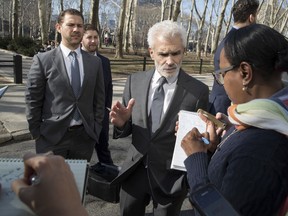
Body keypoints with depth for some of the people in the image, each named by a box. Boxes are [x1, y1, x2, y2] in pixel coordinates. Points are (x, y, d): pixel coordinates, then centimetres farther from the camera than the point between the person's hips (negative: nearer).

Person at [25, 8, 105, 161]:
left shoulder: (95, 62, 5)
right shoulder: (43, 60, -3)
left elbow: (99, 99, 8)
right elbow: (33, 100, -2)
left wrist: (96, 129, 4)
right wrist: (36, 133, -2)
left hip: (85, 136, 3)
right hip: (51, 137, -2)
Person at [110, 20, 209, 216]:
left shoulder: (198, 90, -12)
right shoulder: (135, 81, -3)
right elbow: (127, 130, 2)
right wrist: (121, 122, -20)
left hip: (171, 177, -2)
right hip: (134, 171, 3)